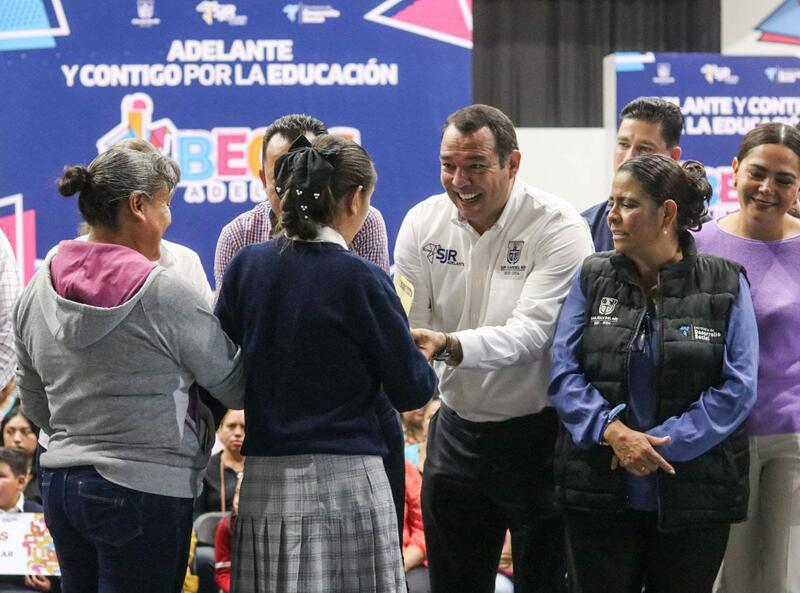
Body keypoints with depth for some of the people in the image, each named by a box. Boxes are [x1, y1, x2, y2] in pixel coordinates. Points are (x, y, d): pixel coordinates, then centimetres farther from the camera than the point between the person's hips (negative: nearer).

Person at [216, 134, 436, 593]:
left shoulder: (245, 267, 4)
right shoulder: (362, 280, -8)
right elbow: (412, 392, -3)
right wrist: (423, 363, 18)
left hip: (265, 481, 4)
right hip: (346, 478, -4)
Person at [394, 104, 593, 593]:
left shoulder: (557, 228, -17)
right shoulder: (424, 223, -1)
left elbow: (529, 335, -26)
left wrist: (450, 346, -43)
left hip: (538, 436, -5)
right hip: (457, 431, 5)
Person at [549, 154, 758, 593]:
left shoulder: (725, 285, -1)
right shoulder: (592, 278, 5)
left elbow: (738, 388, -8)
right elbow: (563, 371, -2)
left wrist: (660, 444, -16)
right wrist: (611, 431, -18)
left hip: (695, 500, -1)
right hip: (600, 495, 1)